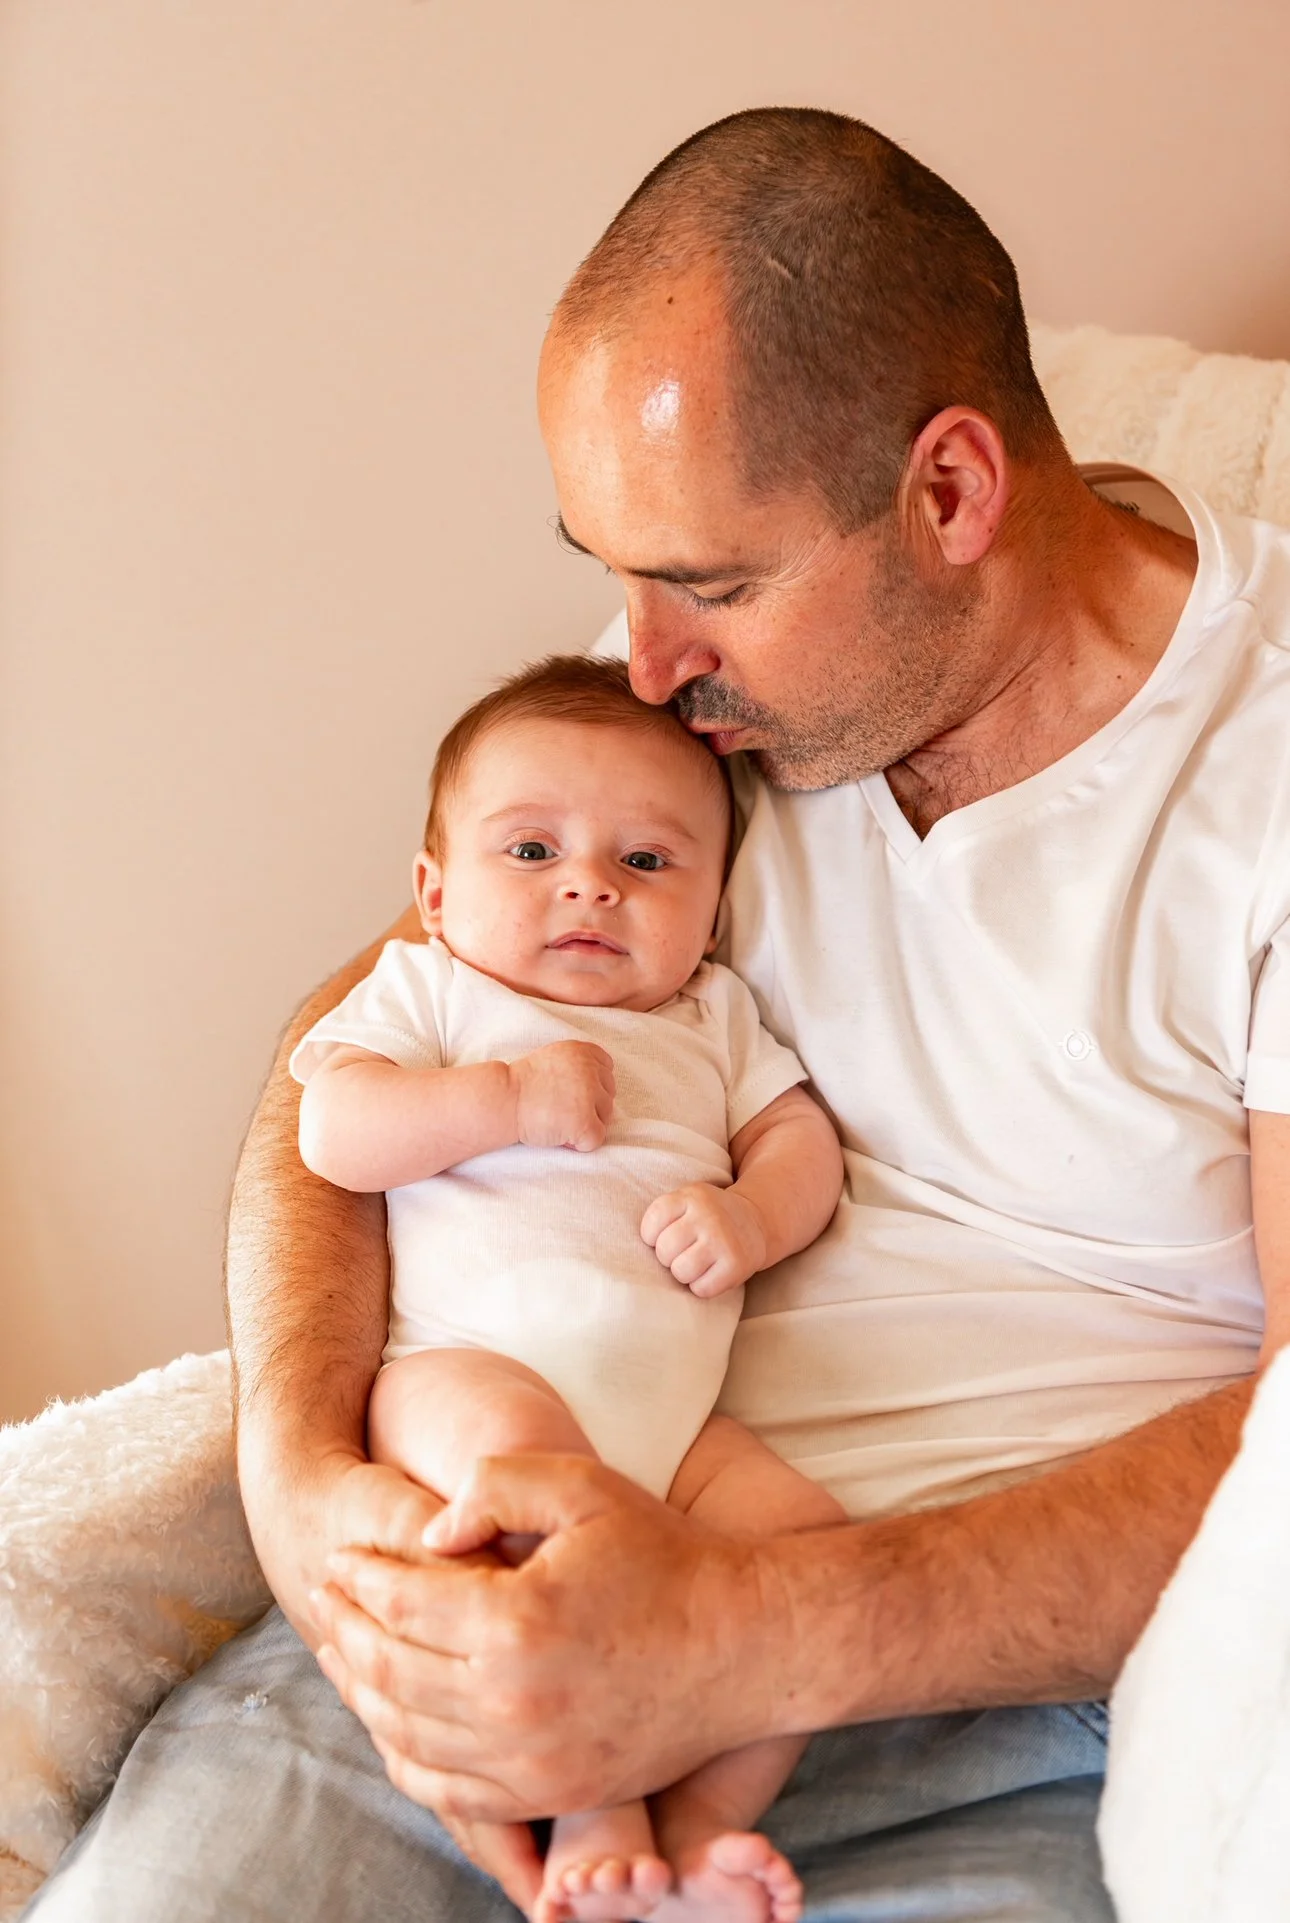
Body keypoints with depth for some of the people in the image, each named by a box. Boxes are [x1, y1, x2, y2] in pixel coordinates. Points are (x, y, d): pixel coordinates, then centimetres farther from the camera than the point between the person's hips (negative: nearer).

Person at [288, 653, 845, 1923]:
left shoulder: (712, 1017, 25)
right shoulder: (428, 986, 14)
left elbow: (802, 1139, 17)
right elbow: (333, 1134, 0)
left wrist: (754, 1214, -5)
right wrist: (509, 1097, -10)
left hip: (666, 1416, 4)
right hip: (466, 1366, -4)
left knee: (818, 1543, -19)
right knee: (514, 1439, -38)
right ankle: (591, 1808, -28)